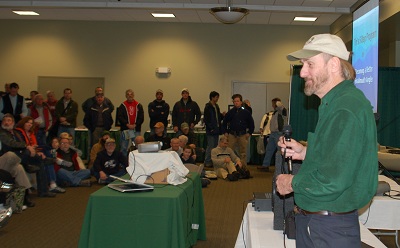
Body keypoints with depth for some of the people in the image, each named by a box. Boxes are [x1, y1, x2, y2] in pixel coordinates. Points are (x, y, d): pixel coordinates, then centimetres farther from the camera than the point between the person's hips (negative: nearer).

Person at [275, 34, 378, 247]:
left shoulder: (347, 109, -23)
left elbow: (333, 181, -29)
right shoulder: (334, 103, 11)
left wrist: (292, 182, -14)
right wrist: (306, 152, 5)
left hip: (331, 229, -9)